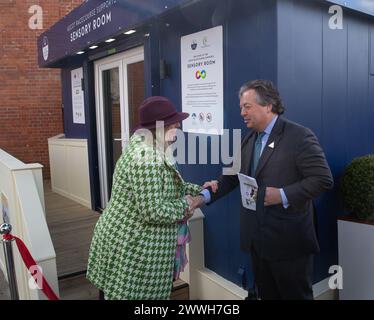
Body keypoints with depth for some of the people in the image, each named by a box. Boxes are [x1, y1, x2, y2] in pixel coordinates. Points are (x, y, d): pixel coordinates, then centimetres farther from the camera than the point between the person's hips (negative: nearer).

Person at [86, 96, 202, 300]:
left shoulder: (145, 148, 6)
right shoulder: (147, 159, -27)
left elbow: (164, 187, 16)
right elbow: (153, 212, -28)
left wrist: (197, 190, 9)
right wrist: (184, 205, -13)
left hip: (126, 237, 10)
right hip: (132, 245, -10)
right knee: (131, 293, 8)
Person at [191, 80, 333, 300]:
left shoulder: (300, 136, -12)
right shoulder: (249, 139, 10)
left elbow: (323, 180, -16)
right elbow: (232, 176, 8)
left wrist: (283, 195, -22)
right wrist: (204, 197, -5)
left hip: (289, 240, -6)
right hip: (257, 238, 7)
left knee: (296, 295, 11)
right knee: (266, 294, 20)